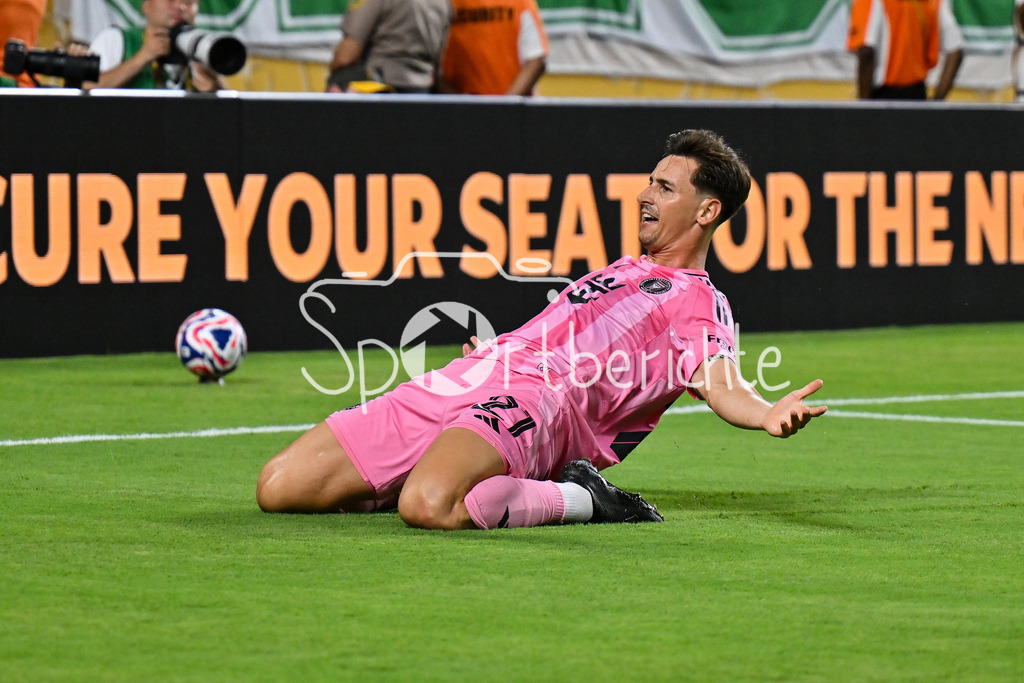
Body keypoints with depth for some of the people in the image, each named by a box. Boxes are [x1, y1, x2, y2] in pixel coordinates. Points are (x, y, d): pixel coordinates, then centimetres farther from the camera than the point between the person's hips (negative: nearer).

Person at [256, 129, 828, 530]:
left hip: (538, 396, -8)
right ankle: (449, 475, 11)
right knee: (279, 488, -4)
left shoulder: (701, 304, 7)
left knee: (427, 506, -41)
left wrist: (769, 414, -33)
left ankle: (579, 500, -13)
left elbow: (720, 382, -12)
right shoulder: (624, 271, 32)